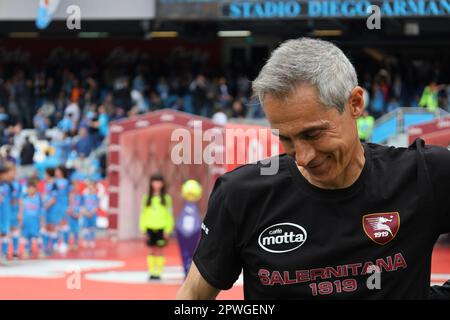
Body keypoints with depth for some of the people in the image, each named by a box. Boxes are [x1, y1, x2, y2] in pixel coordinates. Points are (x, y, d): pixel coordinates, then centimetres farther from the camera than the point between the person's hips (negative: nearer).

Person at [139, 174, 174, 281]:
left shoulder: (166, 198, 2)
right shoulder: (147, 198, 7)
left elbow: (169, 215, 2)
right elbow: (143, 214, 8)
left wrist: (168, 230, -5)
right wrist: (143, 229, 1)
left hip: (161, 228, -2)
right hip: (150, 228, 2)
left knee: (160, 251, -1)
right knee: (152, 251, 5)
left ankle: (158, 273, 2)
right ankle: (151, 272, 8)